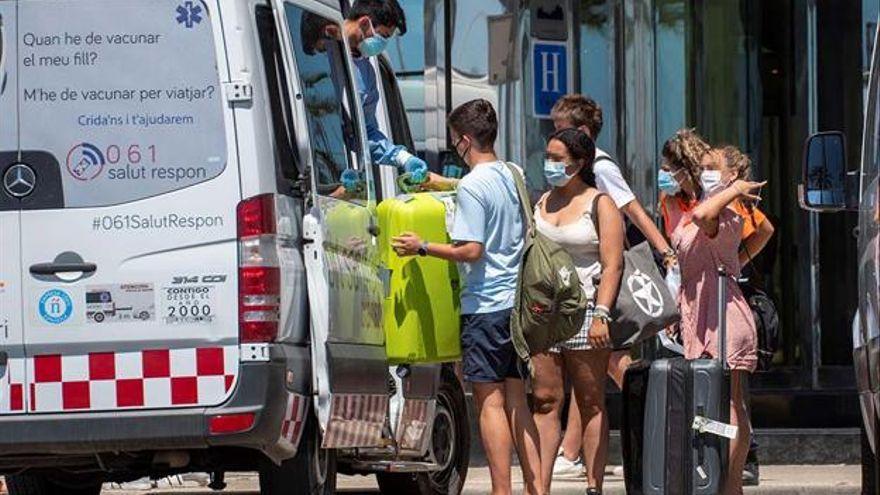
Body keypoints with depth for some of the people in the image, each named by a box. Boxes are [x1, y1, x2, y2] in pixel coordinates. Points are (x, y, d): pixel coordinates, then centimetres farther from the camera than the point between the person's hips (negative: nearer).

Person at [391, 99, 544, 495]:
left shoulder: (472, 187, -14)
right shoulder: (513, 176, 10)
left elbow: (472, 250, -18)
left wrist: (423, 248, -8)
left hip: (485, 304, -8)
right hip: (517, 299, 8)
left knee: (490, 402, -3)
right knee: (516, 400, 11)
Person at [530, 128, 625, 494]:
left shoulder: (600, 205, -1)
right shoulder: (542, 203, 17)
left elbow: (612, 265, -8)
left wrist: (601, 315, -18)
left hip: (584, 310, -5)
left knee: (591, 404, 0)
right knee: (544, 401, -1)